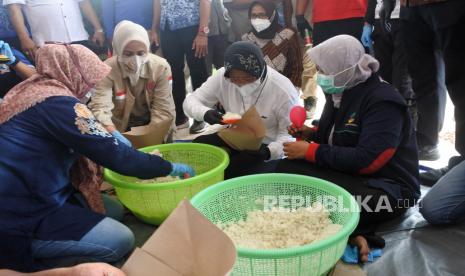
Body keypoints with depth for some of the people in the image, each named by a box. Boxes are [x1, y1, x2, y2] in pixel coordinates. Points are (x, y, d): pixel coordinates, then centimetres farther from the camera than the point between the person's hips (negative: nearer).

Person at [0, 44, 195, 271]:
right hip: (19, 220, -10)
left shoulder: (32, 90, 11)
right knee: (121, 241, -11)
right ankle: (32, 264, -4)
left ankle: (31, 260, 10)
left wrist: (107, 136, 9)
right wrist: (169, 167, -9)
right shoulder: (56, 103, -19)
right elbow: (115, 156, -20)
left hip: (21, 199, 10)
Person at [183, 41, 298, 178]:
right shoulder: (222, 77, -15)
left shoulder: (284, 91, -23)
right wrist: (205, 113, -32)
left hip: (265, 146, -3)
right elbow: (190, 101, -7)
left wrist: (270, 151, -36)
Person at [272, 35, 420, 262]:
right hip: (348, 174, 10)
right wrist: (311, 134, -2)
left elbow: (367, 161, -27)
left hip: (388, 188, -9)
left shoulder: (383, 102, -19)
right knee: (286, 169, -11)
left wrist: (310, 151, -22)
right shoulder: (340, 92, 7)